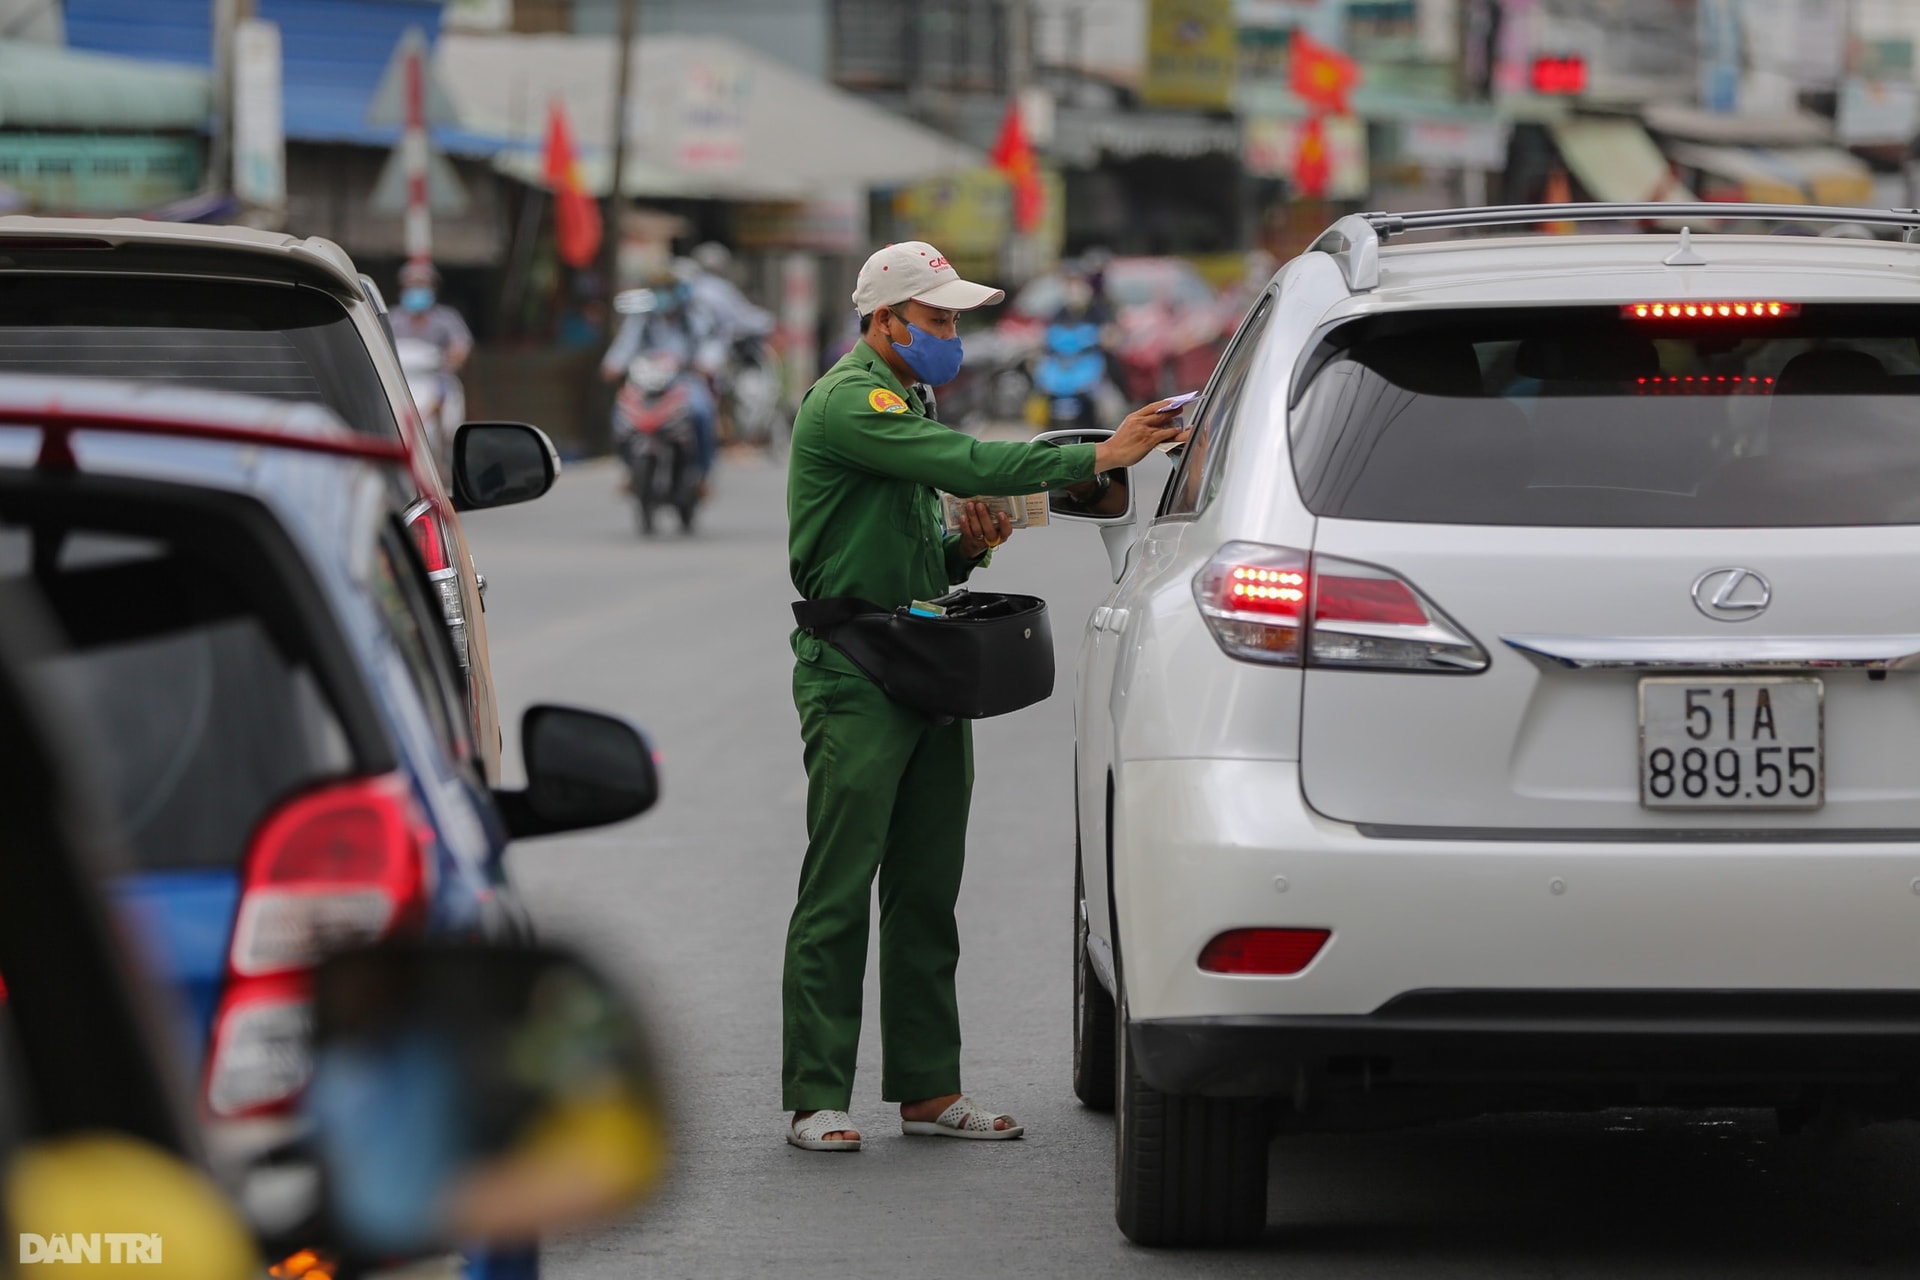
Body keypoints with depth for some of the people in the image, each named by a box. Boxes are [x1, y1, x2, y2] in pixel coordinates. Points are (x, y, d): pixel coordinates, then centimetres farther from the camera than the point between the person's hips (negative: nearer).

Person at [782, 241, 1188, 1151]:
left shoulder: (901, 403, 22)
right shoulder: (847, 403, -11)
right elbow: (964, 462, -25)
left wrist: (966, 547, 3)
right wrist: (1099, 458, -27)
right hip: (855, 677, -10)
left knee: (927, 896, 9)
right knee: (837, 896, -7)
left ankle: (928, 1089, 13)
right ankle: (816, 1100, -5)